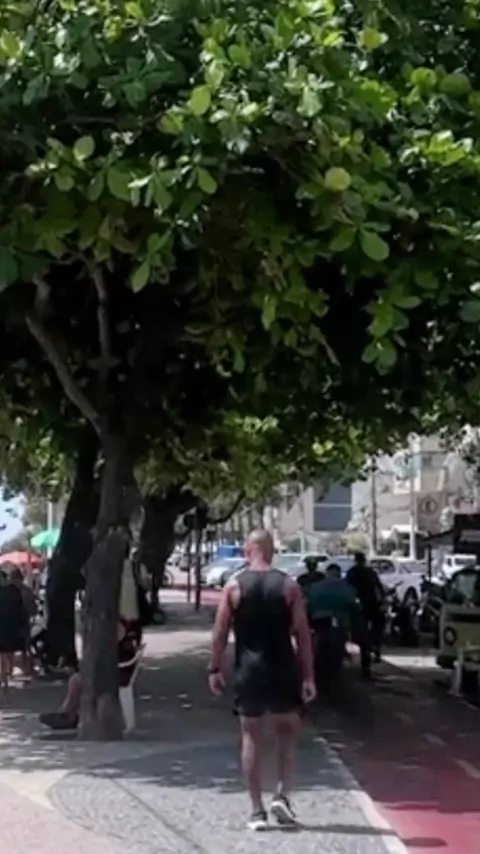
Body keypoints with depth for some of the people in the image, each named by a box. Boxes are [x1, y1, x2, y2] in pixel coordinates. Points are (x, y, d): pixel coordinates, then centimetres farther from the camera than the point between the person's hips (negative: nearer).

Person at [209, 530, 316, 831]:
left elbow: (220, 632, -2)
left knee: (251, 738, 9)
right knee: (288, 732, 18)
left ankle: (257, 811, 9)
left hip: (248, 671, 0)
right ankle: (283, 796, 6)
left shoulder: (234, 586, -2)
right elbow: (303, 634, -4)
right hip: (282, 671, 0)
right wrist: (308, 676, 0)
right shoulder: (288, 586, -3)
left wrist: (216, 669, 8)